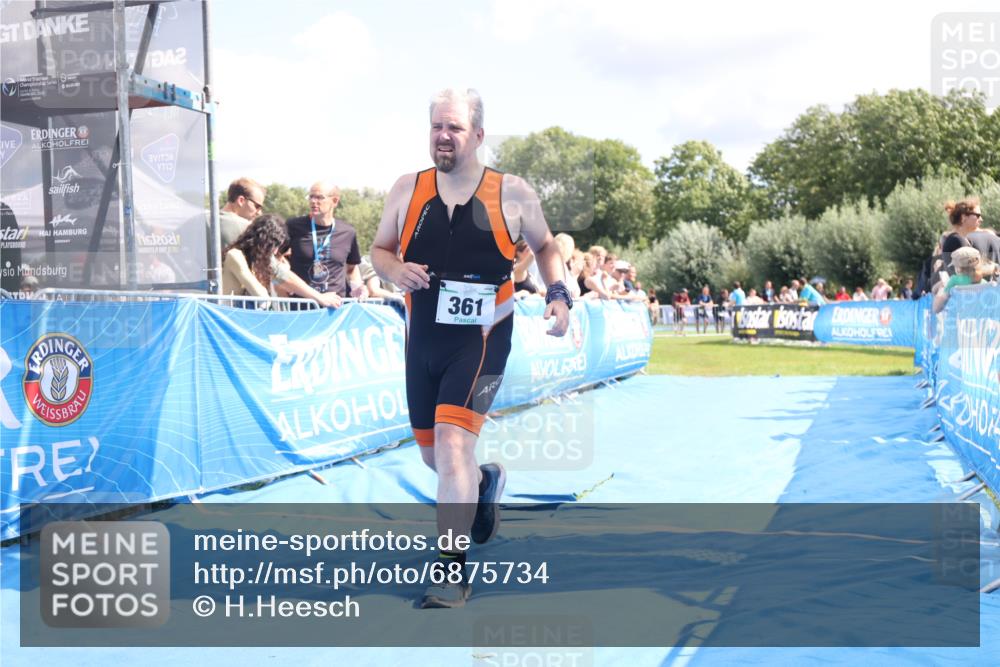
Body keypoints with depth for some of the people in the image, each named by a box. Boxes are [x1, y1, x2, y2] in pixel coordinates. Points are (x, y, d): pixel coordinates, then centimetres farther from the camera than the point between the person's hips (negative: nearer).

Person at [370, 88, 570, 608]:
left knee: (451, 441, -20)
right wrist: (395, 270, -13)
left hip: (482, 338, -4)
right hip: (423, 340, 4)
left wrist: (558, 295, -5)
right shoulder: (406, 190, 0)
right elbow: (380, 249, 10)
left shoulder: (513, 194, -5)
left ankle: (452, 571, -9)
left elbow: (544, 246, 10)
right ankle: (484, 482, 51)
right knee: (433, 456, 15)